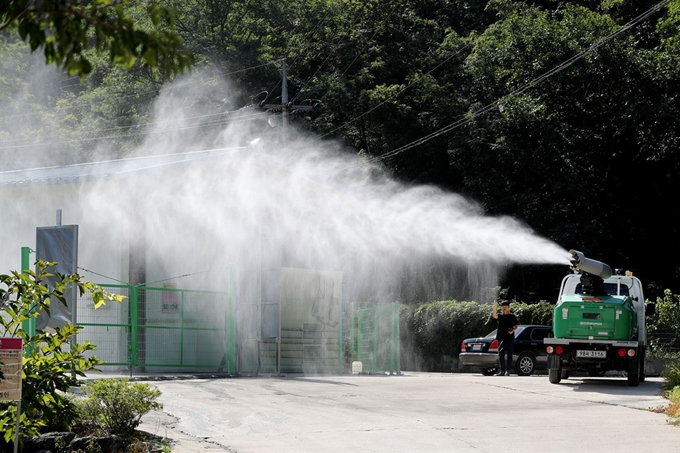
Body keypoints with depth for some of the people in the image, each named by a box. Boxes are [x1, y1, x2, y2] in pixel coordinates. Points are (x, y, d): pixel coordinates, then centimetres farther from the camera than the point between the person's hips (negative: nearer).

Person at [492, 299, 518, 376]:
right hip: (501, 338, 2)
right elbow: (495, 316, -13)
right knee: (501, 355, 4)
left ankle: (508, 370, -2)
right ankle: (502, 370, 10)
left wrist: (513, 330, -13)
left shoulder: (512, 317, 6)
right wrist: (495, 307, -27)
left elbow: (516, 326, 8)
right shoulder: (500, 316, 9)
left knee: (509, 355, -3)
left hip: (510, 338, -2)